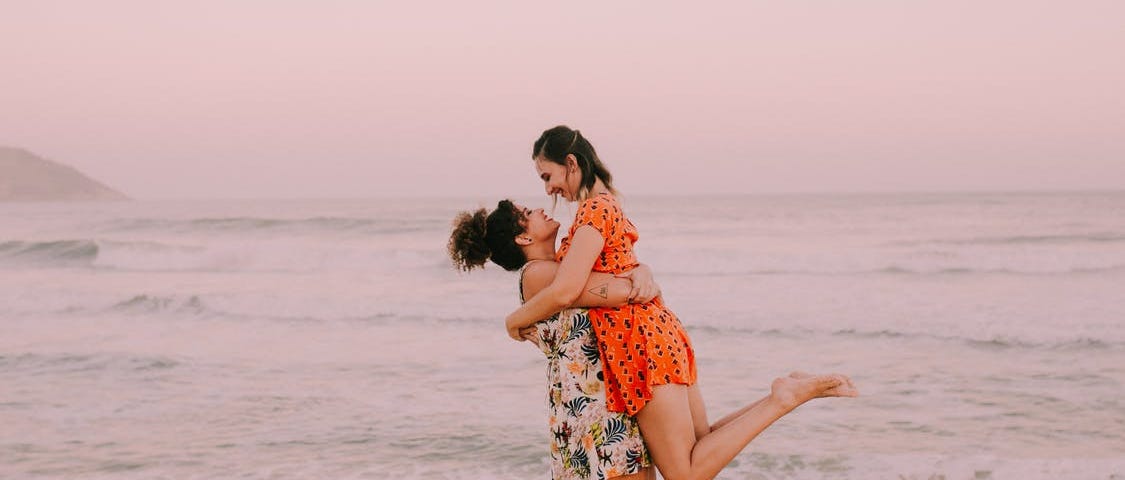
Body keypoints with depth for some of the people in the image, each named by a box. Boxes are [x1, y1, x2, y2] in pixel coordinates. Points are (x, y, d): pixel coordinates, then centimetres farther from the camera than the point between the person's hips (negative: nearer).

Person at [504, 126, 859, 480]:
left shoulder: (594, 209, -13)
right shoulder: (608, 203, 17)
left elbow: (564, 292, -22)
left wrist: (514, 320, -7)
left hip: (641, 343, -10)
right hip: (660, 332, 10)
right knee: (702, 447, 15)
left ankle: (781, 400, -10)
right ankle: (789, 393, 6)